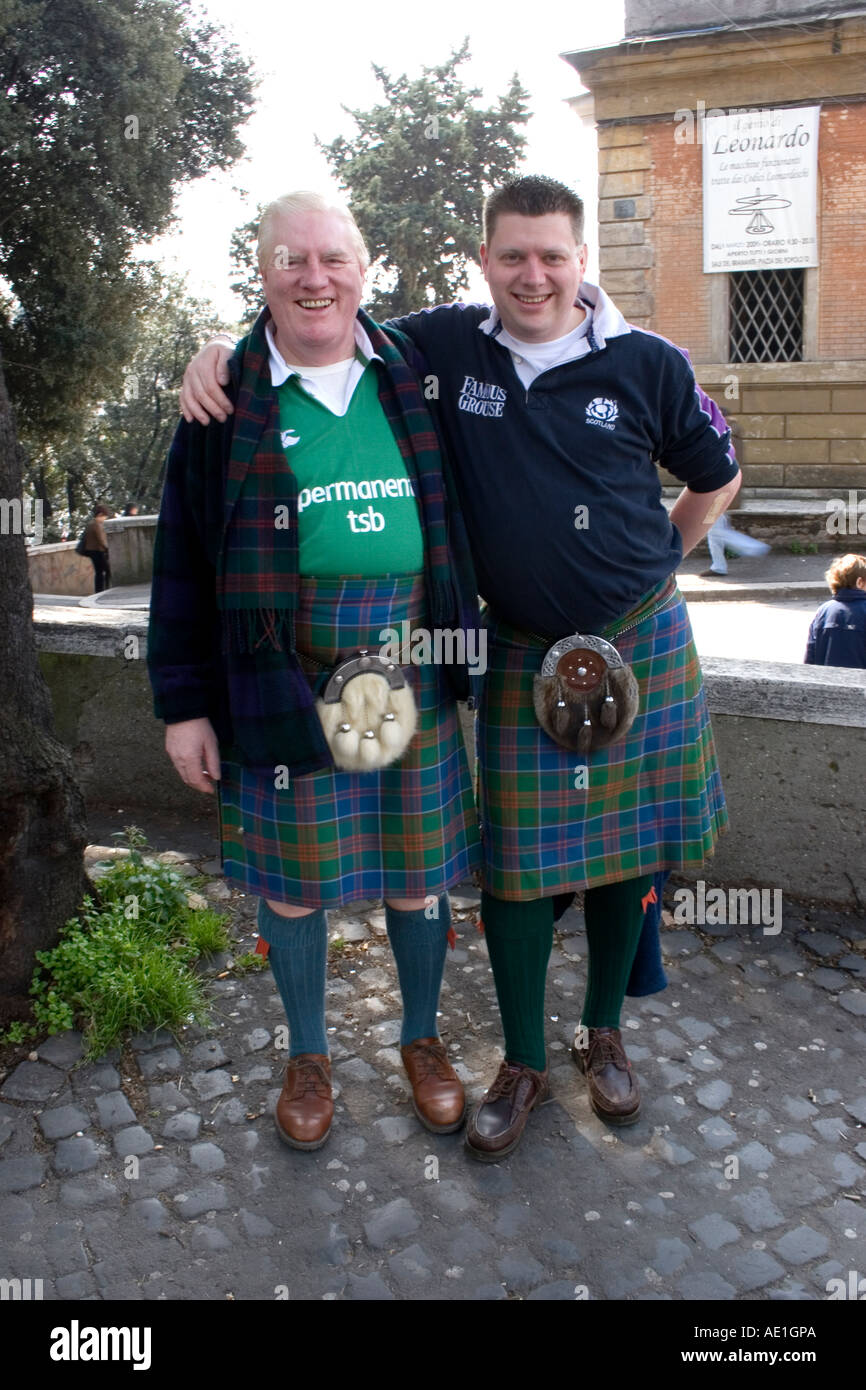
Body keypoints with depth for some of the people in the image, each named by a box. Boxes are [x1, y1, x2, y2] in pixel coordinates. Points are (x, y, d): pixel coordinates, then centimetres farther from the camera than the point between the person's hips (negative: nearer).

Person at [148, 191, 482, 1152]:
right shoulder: (229, 398, 1)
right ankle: (308, 1055, 35)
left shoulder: (409, 373, 6)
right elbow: (183, 559, 1)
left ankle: (422, 1038, 36)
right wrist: (184, 702, -2)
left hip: (412, 673, 2)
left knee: (416, 867, 11)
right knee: (291, 875, 11)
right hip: (281, 679, -1)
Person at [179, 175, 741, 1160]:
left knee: (624, 842, 10)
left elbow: (717, 477, 10)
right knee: (514, 858, 3)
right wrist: (220, 349, -7)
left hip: (639, 642, 0)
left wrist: (654, 562, 6)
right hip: (519, 651, 0)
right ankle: (523, 1063, 24)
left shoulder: (646, 364, -5)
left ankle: (604, 1033, 34)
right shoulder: (445, 345, -3)